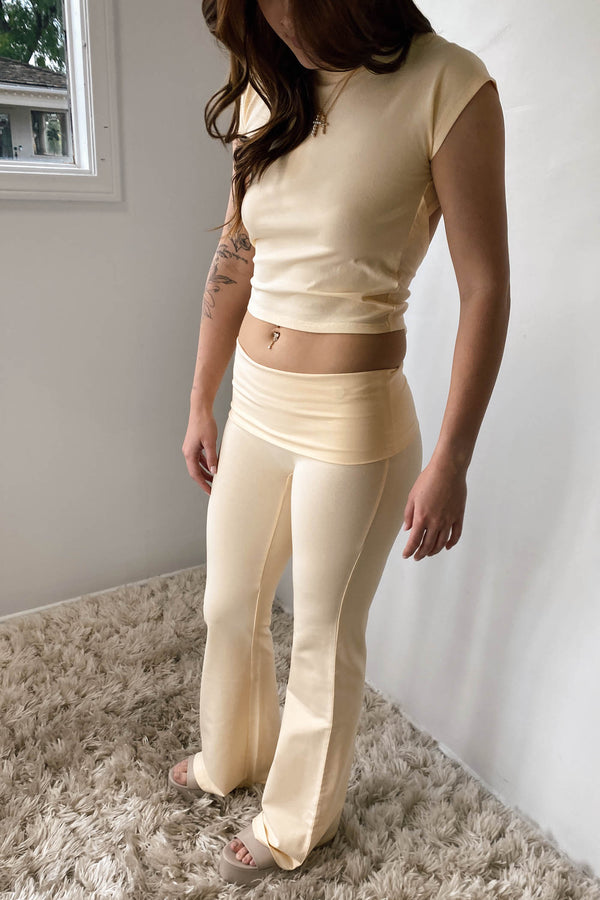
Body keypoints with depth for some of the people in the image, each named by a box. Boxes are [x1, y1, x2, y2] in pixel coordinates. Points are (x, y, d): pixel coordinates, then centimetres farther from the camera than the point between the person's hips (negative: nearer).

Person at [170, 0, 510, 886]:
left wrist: (451, 461, -14)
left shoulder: (447, 84, -12)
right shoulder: (268, 95, 7)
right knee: (229, 609, 22)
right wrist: (201, 404, 13)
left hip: (352, 420, -6)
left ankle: (296, 820, 42)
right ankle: (230, 756, 52)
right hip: (254, 409, 7)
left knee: (325, 638, 13)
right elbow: (233, 264, 10)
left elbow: (486, 288, -12)